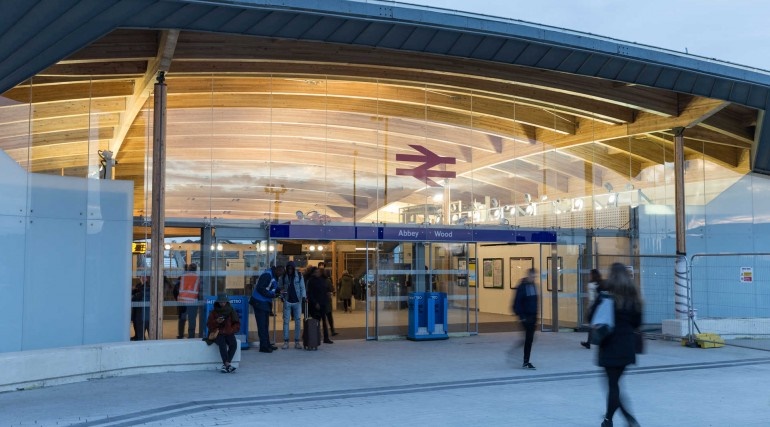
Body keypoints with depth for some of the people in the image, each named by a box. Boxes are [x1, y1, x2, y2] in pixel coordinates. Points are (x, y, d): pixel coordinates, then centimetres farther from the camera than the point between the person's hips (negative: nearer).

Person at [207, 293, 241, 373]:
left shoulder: (231, 311, 8)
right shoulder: (214, 312, 8)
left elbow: (237, 325, 7)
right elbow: (209, 325, 3)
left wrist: (229, 330, -10)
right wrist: (216, 322, -16)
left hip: (228, 333, 1)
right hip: (217, 333, -1)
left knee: (234, 344, -29)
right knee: (222, 343, -33)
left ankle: (225, 365, -30)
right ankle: (227, 364, -39)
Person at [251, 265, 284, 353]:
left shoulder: (273, 276, 12)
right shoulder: (267, 275, -19)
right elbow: (260, 288, -25)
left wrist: (278, 290, 2)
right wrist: (272, 295, -21)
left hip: (265, 303, 10)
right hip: (259, 302, -10)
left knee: (265, 324, 15)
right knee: (262, 325, -6)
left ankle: (267, 344, 22)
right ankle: (264, 346, -3)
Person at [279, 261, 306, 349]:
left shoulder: (299, 276, 1)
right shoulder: (283, 276, 3)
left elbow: (302, 287, 1)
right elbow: (281, 288, 7)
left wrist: (303, 296, -12)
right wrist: (282, 296, -8)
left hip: (297, 301, 0)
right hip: (287, 301, 0)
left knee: (298, 321, 4)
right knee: (286, 321, 1)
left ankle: (297, 341, 10)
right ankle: (286, 341, 6)